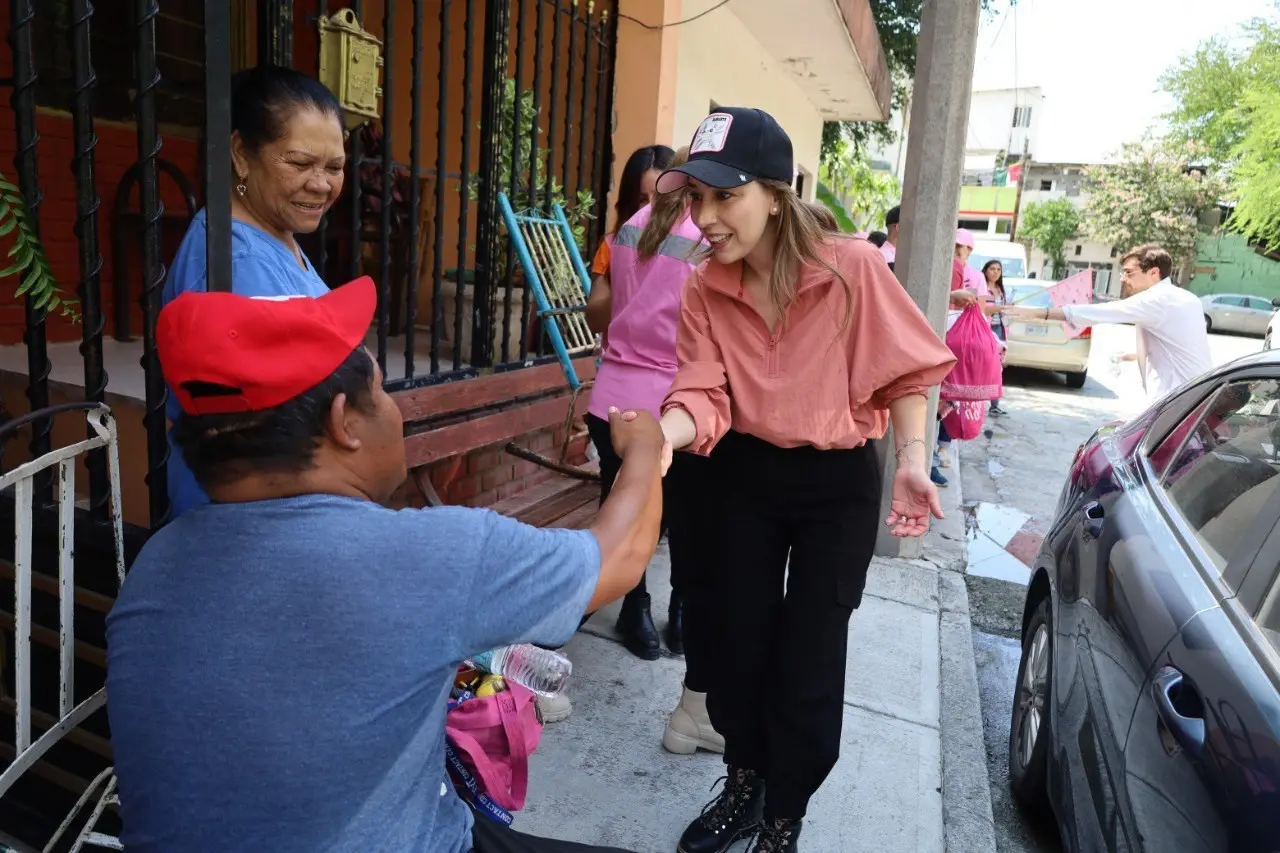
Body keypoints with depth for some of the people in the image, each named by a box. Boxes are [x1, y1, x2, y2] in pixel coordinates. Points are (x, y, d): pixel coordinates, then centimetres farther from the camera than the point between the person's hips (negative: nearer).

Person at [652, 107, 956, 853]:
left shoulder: (853, 268, -18)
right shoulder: (704, 291, -8)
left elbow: (907, 371, -7)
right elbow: (705, 397, -15)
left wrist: (913, 461, -18)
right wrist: (660, 436, -35)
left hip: (839, 482, -3)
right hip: (746, 475, 3)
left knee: (808, 659, 4)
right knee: (739, 640, 13)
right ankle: (744, 789, 41)